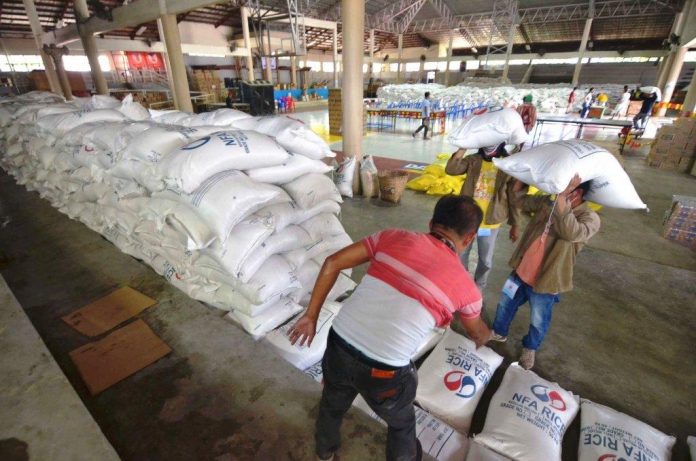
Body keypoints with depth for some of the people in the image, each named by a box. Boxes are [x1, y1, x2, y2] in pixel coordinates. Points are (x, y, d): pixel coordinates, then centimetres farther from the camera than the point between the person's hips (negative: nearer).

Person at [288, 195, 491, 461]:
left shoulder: (394, 237, 1)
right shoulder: (464, 286, -1)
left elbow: (332, 264, 0)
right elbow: (477, 332, 21)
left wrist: (311, 315, 9)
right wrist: (484, 338, 45)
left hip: (339, 344, 4)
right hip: (383, 371, -3)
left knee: (332, 404, 35)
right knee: (401, 424, 31)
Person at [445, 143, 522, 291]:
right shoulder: (473, 160, -3)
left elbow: (514, 198, -3)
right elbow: (450, 169, -19)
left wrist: (514, 226, 0)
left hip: (490, 223, -1)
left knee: (486, 260, 14)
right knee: (461, 255, 17)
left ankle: (478, 289, 39)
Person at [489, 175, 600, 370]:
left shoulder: (590, 218, -20)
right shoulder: (547, 202, -5)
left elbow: (571, 233, -41)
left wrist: (562, 197, -44)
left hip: (545, 281, -4)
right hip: (521, 271, 5)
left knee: (538, 322, 17)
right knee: (505, 304, 23)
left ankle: (529, 348, 45)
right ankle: (499, 332, 49)